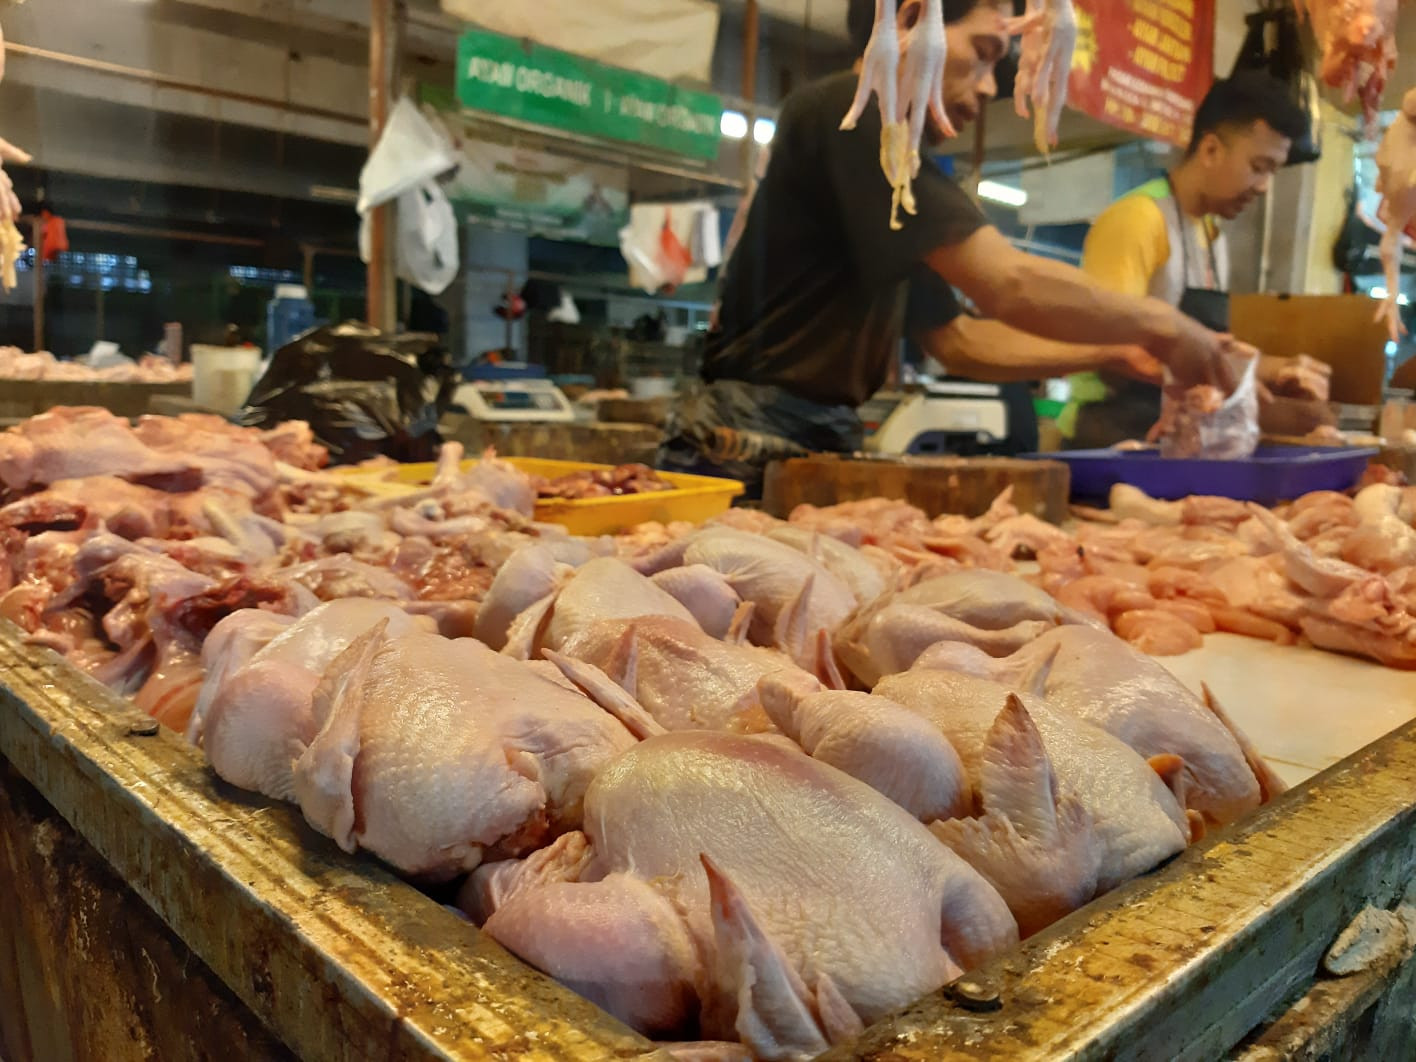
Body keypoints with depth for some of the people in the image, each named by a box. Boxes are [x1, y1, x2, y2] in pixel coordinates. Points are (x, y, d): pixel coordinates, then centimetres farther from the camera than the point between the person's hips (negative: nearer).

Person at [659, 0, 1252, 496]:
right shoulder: (851, 113, -12)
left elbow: (955, 341, 20)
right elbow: (1008, 286, -18)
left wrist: (1114, 352, 14)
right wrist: (1161, 326, -4)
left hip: (820, 443, 9)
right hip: (753, 448, -9)